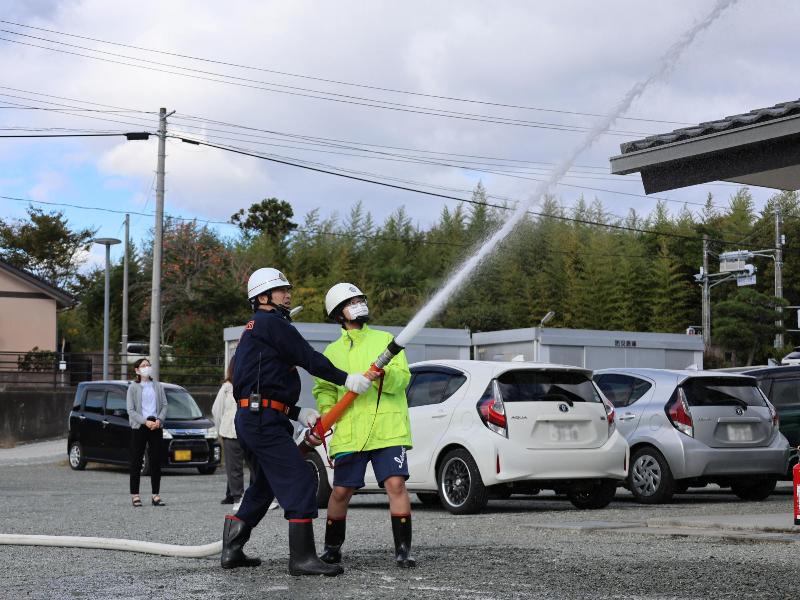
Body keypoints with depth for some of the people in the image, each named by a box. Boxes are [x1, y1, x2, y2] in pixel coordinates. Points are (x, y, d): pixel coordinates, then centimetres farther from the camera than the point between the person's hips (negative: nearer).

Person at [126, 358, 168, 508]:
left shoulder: (158, 386, 13)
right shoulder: (133, 387, 2)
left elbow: (164, 405, 10)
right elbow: (131, 410, -4)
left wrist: (159, 420, -9)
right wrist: (145, 421, -16)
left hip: (156, 426, 3)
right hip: (139, 427, -3)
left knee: (156, 461, 2)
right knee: (136, 461, -2)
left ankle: (156, 495, 7)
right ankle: (135, 495, 2)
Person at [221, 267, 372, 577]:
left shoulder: (253, 331, 26)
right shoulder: (270, 323, -5)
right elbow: (308, 357, -11)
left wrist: (298, 413, 16)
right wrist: (345, 378, -6)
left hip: (252, 420, 11)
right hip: (263, 420, -11)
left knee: (264, 486, 19)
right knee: (300, 481, -14)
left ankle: (232, 551, 23)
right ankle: (302, 557, -17)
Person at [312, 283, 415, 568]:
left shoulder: (385, 340, 11)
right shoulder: (333, 351, 17)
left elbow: (402, 378, 1)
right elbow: (324, 389, 14)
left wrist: (384, 375, -21)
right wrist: (327, 412, -6)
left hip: (387, 429, -2)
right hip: (349, 433, 2)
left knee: (395, 485, -13)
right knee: (341, 491, 2)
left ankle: (403, 549, -4)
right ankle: (332, 547, 22)